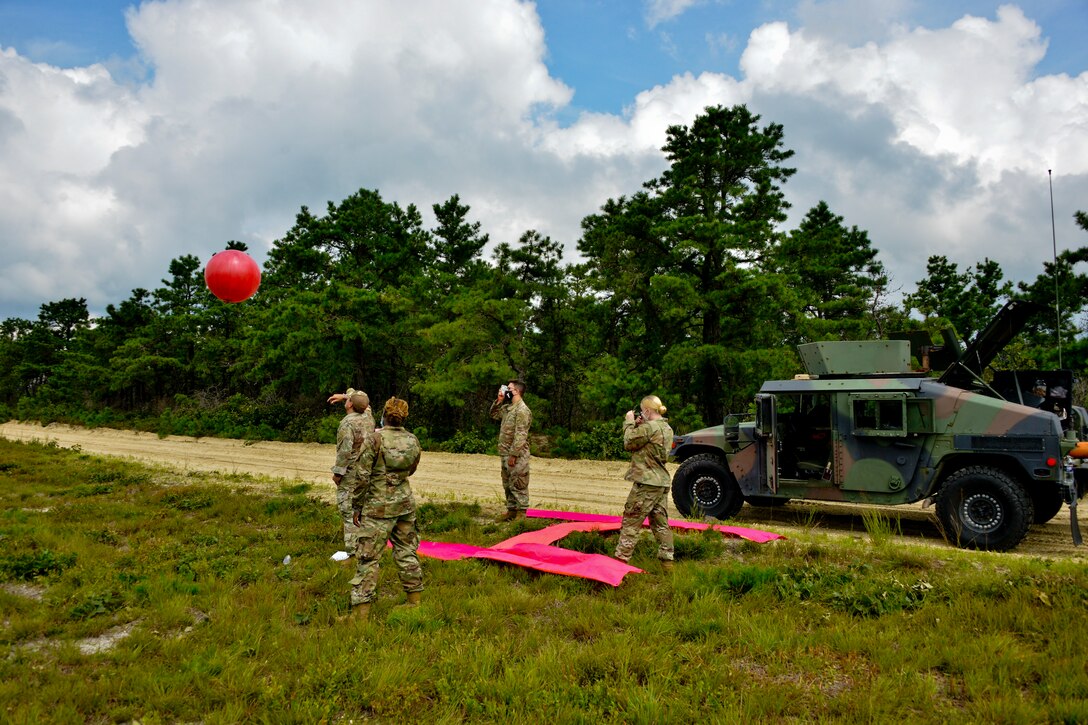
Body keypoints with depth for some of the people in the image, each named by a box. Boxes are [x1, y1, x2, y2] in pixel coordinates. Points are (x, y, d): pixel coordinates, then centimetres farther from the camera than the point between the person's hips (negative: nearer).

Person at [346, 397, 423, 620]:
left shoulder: (375, 439, -13)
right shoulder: (412, 441, 2)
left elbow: (363, 476, -12)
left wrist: (357, 506, -3)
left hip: (378, 507, -5)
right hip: (405, 503, 5)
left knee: (368, 557, 1)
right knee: (406, 551, 16)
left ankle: (360, 611, 3)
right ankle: (415, 600, 26)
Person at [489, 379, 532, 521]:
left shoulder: (522, 410, -18)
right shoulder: (508, 407, 12)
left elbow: (520, 435, -22)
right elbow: (494, 414, 26)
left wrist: (513, 455, -23)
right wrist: (499, 400, 10)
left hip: (517, 456, -10)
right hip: (506, 454, 10)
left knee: (518, 485, -3)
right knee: (507, 485, 16)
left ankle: (521, 512, 3)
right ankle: (511, 510, 26)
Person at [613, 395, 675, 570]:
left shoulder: (649, 427, -17)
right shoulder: (667, 429, 13)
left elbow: (629, 443, -7)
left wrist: (630, 422, 3)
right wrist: (637, 425, 7)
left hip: (646, 483, -9)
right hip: (661, 483, 9)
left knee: (631, 521, -1)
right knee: (661, 523, 13)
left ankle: (621, 558, 2)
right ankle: (667, 560, 15)